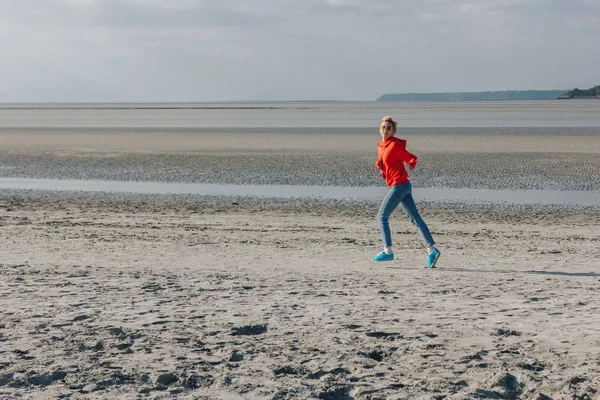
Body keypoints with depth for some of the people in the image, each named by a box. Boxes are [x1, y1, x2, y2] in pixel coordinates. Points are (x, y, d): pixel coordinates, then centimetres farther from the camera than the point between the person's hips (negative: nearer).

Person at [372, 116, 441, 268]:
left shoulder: (395, 145, -11)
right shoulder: (381, 146, 13)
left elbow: (413, 158, -7)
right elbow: (380, 161, 25)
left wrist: (411, 165, -23)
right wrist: (380, 167, 7)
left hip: (399, 185, -9)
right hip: (403, 186, 9)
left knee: (382, 216, -1)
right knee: (415, 218, 3)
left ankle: (387, 251, 4)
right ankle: (431, 250, -1)